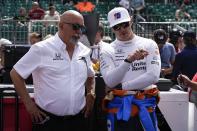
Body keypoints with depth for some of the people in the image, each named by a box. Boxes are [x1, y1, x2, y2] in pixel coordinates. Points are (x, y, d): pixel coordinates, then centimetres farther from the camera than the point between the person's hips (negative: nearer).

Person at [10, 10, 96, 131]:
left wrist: (91, 93, 6)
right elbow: (16, 74, -2)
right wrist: (29, 104, -5)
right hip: (47, 120, -4)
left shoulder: (84, 51, 7)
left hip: (78, 120, 5)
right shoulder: (41, 49, -8)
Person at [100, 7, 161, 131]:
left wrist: (122, 86, -9)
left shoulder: (149, 44, 1)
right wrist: (128, 60, -24)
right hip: (117, 107, 1)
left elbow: (153, 76, -11)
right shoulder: (107, 51, 2)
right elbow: (110, 81, -11)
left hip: (144, 104, 0)